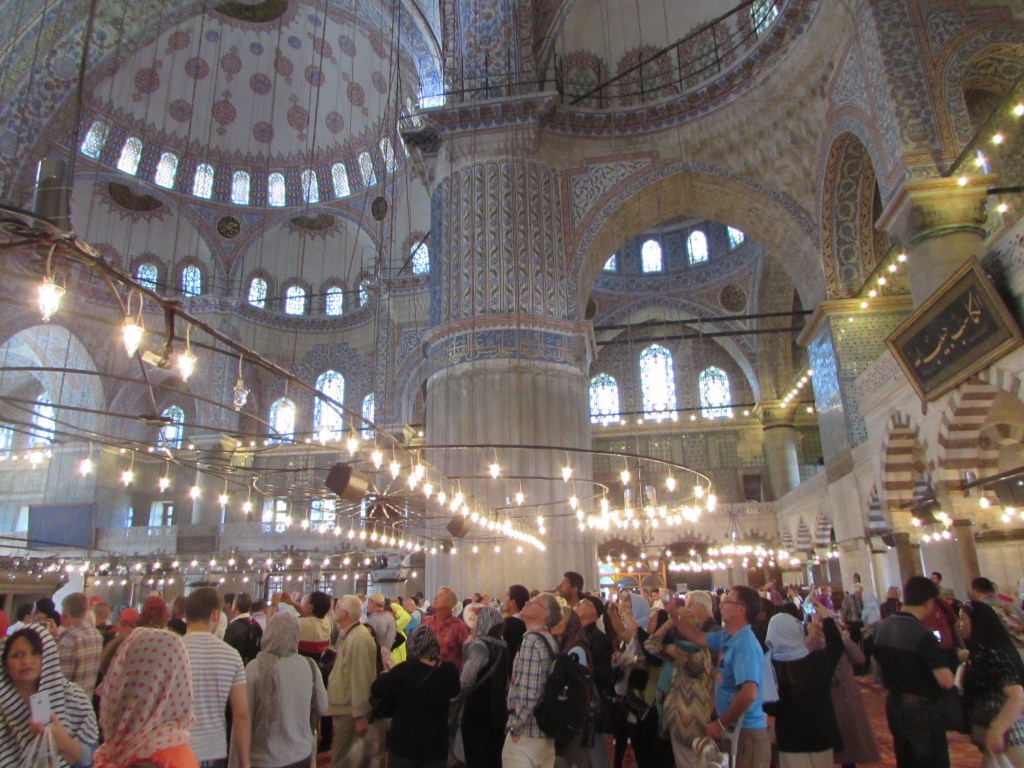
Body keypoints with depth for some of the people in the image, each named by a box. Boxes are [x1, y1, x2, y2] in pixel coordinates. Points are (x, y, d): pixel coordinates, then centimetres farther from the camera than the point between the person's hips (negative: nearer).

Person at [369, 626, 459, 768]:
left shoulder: (404, 670, -18)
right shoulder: (449, 671, -8)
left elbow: (375, 690, -7)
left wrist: (388, 674, 11)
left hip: (404, 743, -2)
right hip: (436, 746, 3)